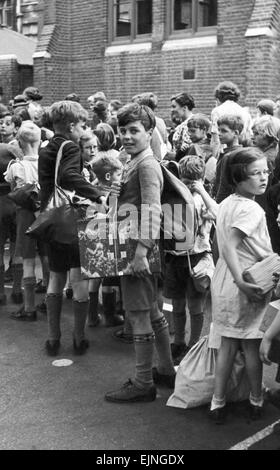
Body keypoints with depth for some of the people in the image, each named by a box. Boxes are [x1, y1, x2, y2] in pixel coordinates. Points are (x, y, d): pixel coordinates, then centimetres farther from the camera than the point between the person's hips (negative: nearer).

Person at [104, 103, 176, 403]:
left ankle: (143, 384, 9)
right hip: (132, 246, 10)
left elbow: (152, 211, -23)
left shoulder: (147, 165, -14)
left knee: (138, 314, -3)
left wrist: (141, 249, -28)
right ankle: (166, 370, 32)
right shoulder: (136, 163, 16)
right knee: (151, 311, 18)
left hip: (137, 249, -10)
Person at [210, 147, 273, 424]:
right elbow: (229, 247, -27)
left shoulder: (226, 204, 7)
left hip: (224, 280, 7)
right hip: (249, 284, -7)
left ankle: (218, 402, 21)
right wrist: (242, 283, -29)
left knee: (227, 344, 15)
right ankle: (256, 401, 25)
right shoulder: (252, 209, -18)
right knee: (251, 346, 9)